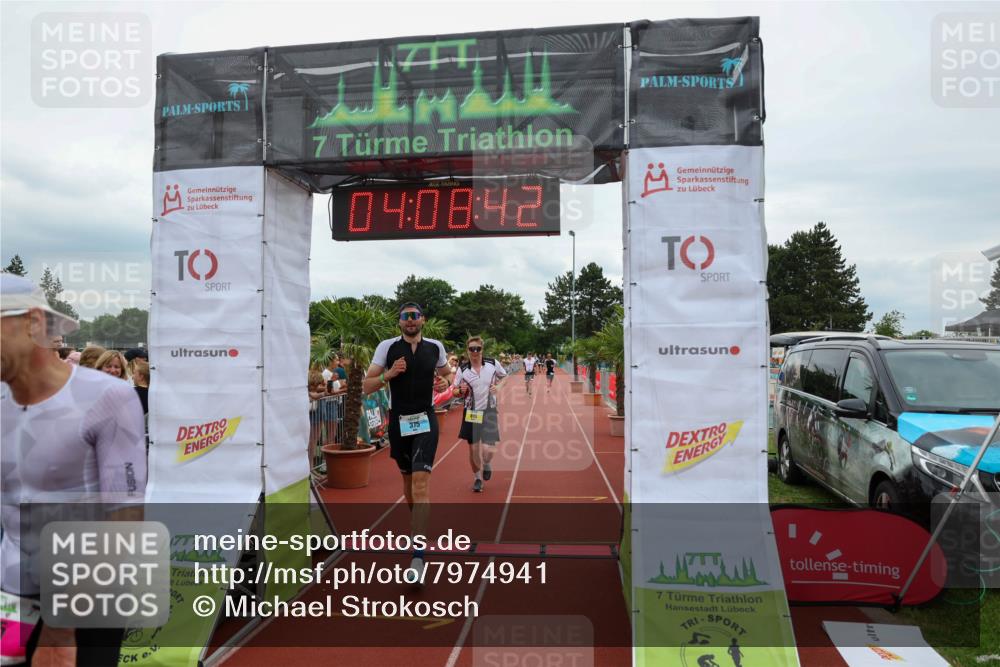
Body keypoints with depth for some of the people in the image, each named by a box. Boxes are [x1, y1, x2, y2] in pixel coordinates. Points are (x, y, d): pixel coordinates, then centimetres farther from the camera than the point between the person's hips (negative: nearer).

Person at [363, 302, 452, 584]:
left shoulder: (435, 347, 2)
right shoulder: (387, 347, -4)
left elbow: (447, 373, 20)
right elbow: (366, 386, -4)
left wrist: (445, 382, -4)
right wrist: (389, 374, -21)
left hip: (426, 420, -1)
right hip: (398, 421, 1)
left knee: (421, 482, -13)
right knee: (407, 478, 16)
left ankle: (418, 556, -15)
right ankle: (418, 524, 45)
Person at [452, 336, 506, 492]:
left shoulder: (493, 364, -7)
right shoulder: (463, 370, -6)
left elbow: (505, 377, 10)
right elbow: (454, 390, 3)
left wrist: (498, 386, -9)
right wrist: (461, 391, -19)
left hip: (489, 411, -1)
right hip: (471, 413, 1)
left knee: (487, 451, -9)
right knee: (473, 450, 7)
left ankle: (486, 464, 28)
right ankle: (477, 477, 33)